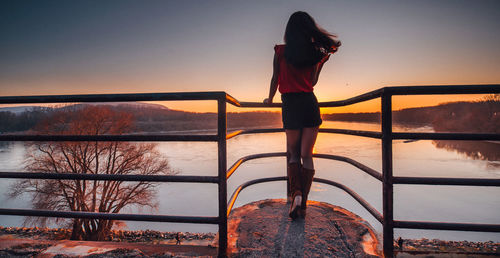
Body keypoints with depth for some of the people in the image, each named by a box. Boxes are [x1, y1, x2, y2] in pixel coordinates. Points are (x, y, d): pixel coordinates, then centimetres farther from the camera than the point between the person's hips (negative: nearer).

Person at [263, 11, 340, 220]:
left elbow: (275, 78, 7)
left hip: (291, 105, -2)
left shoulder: (280, 51, 0)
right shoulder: (315, 53, 7)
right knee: (306, 155, 5)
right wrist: (322, 61, 26)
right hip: (310, 103, 2)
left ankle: (296, 194, -8)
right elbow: (313, 82, 15)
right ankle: (303, 204, 6)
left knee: (292, 154, 12)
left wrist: (270, 99, 23)